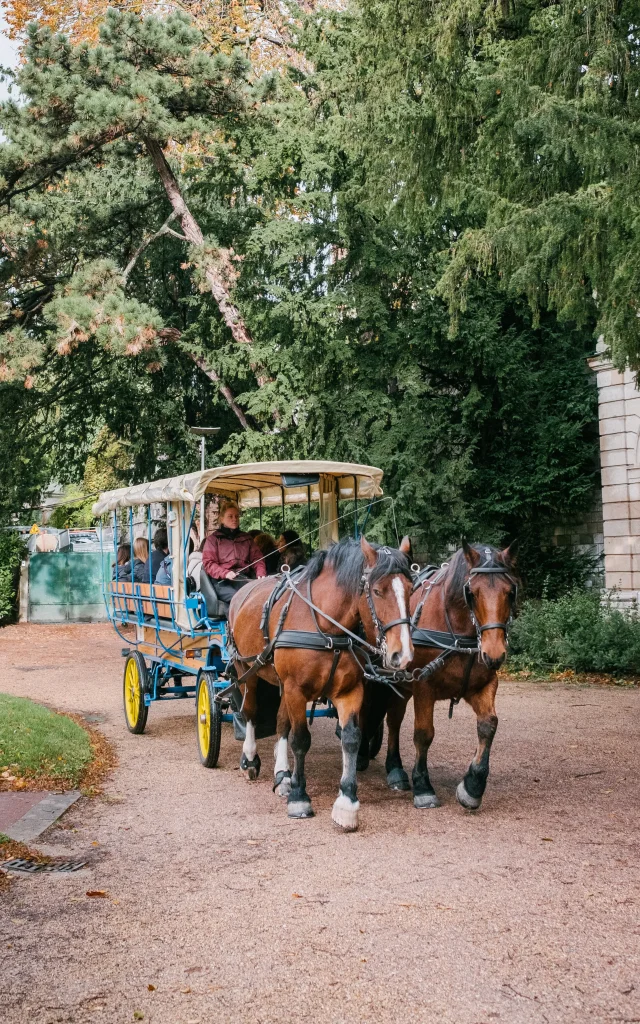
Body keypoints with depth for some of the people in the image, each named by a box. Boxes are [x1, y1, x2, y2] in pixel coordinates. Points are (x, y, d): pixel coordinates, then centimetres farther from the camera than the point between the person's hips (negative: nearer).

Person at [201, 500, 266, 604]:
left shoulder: (247, 538, 27)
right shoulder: (213, 539, 14)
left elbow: (257, 558, 20)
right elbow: (208, 563, 3)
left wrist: (261, 574, -3)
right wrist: (225, 573, -16)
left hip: (244, 578, 3)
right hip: (222, 581, -3)